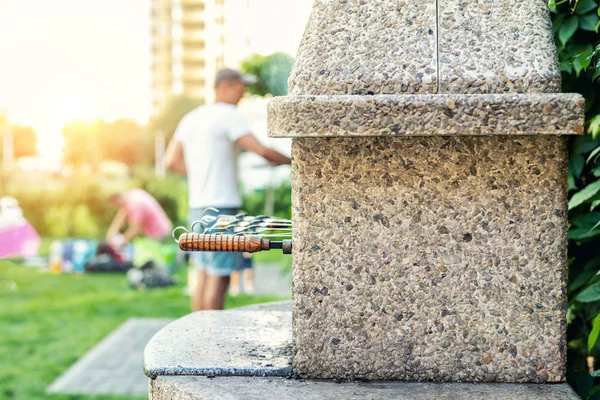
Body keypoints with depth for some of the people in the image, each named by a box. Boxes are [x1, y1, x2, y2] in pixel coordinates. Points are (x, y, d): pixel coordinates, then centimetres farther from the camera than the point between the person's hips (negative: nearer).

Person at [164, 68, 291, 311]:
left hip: (197, 206, 8)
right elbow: (261, 150, -15)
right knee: (219, 276, -6)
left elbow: (171, 162, 15)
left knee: (203, 273, 12)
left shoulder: (190, 119, 16)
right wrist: (289, 161, 1)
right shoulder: (228, 115, -8)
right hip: (222, 206, -8)